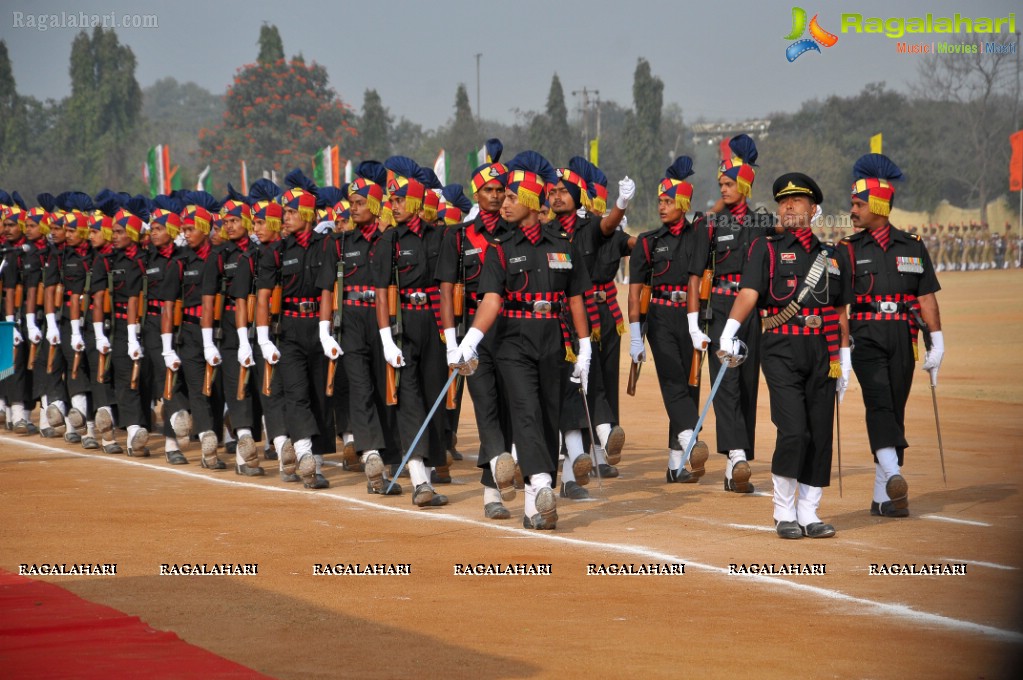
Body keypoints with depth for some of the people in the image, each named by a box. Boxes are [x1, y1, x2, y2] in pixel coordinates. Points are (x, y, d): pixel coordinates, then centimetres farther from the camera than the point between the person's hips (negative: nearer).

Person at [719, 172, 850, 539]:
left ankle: (808, 514, 10)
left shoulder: (832, 256, 16)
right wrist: (729, 331, -25)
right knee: (793, 431, -14)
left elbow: (841, 312, 18)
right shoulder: (766, 249, 5)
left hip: (823, 353, 4)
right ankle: (784, 513, -1)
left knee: (820, 434, 2)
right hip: (782, 351, -4)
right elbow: (749, 292, -10)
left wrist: (844, 360, 14)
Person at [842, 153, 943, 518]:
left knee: (895, 411, 3)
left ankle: (883, 496, 7)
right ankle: (893, 474, -34)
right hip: (866, 338, -2)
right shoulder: (850, 249, 5)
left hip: (902, 340, 2)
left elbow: (926, 297, 8)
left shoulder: (913, 247, 9)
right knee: (878, 402, -20)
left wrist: (936, 343, 0)